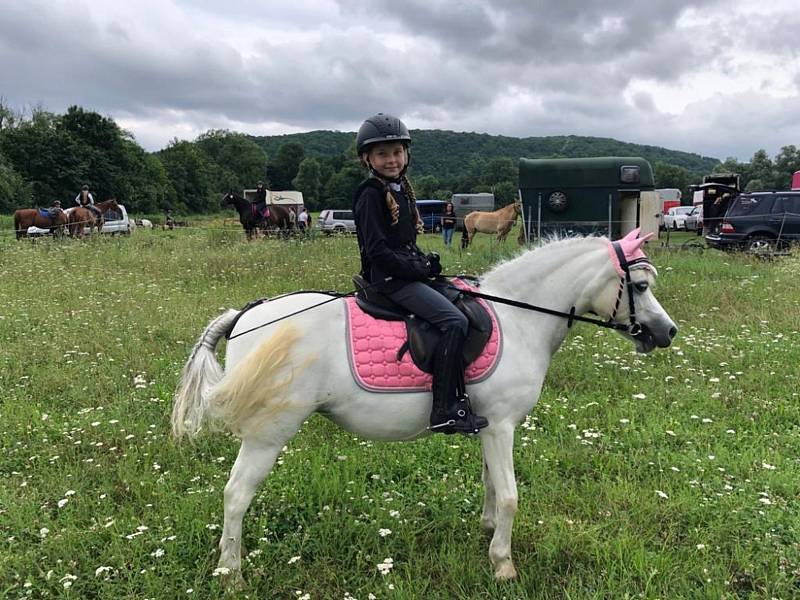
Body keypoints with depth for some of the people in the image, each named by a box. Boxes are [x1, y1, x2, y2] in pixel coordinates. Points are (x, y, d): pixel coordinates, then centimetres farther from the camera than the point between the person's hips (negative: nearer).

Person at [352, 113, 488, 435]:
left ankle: (458, 397, 10)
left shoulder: (401, 188, 17)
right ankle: (445, 411, -18)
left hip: (409, 273, 10)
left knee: (463, 304, 8)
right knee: (454, 322, -21)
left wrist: (426, 260, 6)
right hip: (389, 279, -10)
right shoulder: (371, 194, -11)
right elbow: (377, 250, -18)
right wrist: (418, 268, -15)